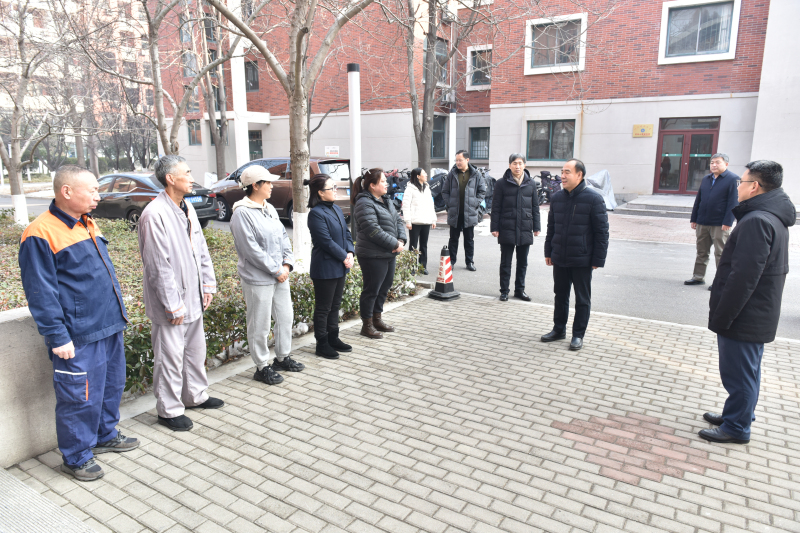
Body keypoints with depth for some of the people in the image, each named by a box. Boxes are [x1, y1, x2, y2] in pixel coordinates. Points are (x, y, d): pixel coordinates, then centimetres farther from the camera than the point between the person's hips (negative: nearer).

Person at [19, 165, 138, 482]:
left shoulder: (88, 224, 11)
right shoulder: (41, 234, -16)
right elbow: (41, 293, -16)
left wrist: (117, 312, 20)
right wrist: (57, 337, -17)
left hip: (109, 326, 9)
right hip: (79, 336, -8)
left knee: (112, 385, 20)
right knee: (80, 396, 3)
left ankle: (106, 436, 40)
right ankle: (76, 458, 22)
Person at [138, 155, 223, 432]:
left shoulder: (187, 208, 9)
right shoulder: (155, 214, -19)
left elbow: (201, 249, 14)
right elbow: (158, 265, -20)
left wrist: (208, 284, 10)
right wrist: (172, 305, -18)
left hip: (192, 297, 9)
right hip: (170, 301, -9)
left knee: (195, 350, 20)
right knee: (170, 357, 3)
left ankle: (195, 395, 37)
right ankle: (169, 410, 19)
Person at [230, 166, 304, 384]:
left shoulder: (269, 209, 10)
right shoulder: (242, 213, -16)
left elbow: (283, 237, 12)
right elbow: (252, 250, -20)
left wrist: (287, 264, -2)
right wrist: (276, 271, -15)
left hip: (280, 275, 9)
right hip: (258, 279, -9)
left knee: (286, 317, 17)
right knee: (260, 325, 3)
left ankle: (282, 358, 35)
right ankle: (262, 367, 18)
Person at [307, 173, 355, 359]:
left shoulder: (337, 209, 11)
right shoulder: (316, 213, -16)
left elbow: (346, 233, 12)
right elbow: (326, 241, -20)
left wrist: (350, 252, -4)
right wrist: (344, 257, -14)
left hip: (340, 267, 9)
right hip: (325, 269, -9)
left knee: (335, 305, 18)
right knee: (323, 308, 4)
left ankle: (333, 339, 31)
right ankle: (322, 344, 16)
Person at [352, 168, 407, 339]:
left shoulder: (386, 200, 14)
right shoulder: (364, 203, -16)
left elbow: (398, 220, 14)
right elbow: (373, 230, -23)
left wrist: (401, 240, -3)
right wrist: (394, 244, -18)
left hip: (389, 254, 9)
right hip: (373, 256, -9)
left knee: (385, 287, 18)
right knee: (372, 289, 1)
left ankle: (377, 319, 34)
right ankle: (367, 325, 15)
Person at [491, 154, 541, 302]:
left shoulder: (531, 184, 7)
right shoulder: (502, 183, -2)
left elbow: (535, 206, 11)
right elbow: (496, 207, -1)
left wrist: (536, 226, 7)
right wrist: (495, 227, -6)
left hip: (525, 229, 3)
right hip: (507, 229, -3)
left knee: (522, 262, 11)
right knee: (505, 262, 4)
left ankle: (519, 290, 23)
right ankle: (504, 291, 14)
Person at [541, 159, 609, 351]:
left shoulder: (593, 199, -10)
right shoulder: (557, 198, 6)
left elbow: (602, 232, -9)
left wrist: (598, 259, -11)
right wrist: (548, 252, 12)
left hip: (582, 261, -5)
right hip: (559, 259, 5)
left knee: (582, 299, 7)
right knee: (560, 296, 16)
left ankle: (578, 335, 19)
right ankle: (559, 329, 30)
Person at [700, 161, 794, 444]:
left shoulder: (756, 221, -23)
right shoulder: (774, 218, 10)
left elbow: (743, 277, -27)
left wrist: (721, 317, -20)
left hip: (743, 318, -10)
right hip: (759, 316, 10)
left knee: (739, 374, 4)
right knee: (747, 372, 22)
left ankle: (736, 428, 18)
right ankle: (737, 415, 37)